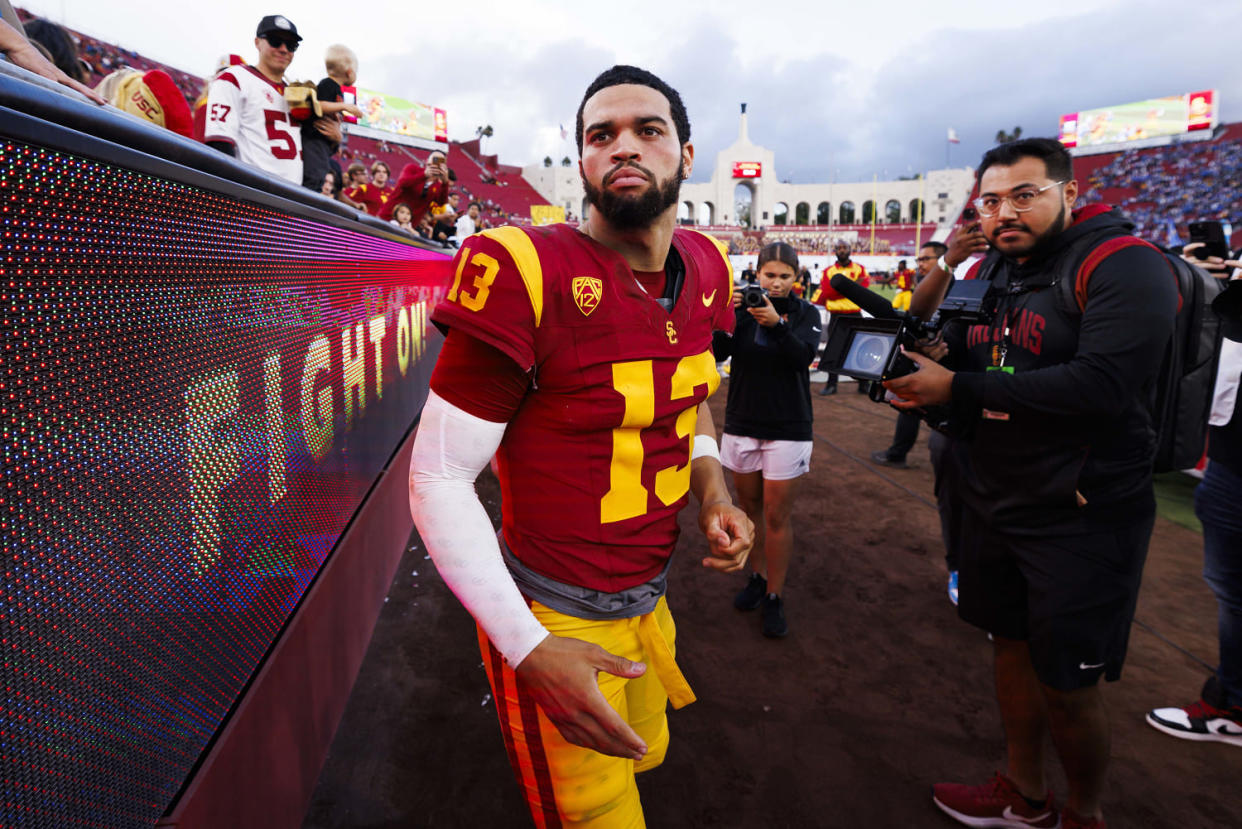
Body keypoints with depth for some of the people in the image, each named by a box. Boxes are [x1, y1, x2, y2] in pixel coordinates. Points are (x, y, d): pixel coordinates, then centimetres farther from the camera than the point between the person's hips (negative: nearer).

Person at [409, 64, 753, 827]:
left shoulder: (705, 268, -1)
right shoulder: (527, 273, -22)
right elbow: (440, 476, -19)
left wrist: (713, 487, -3)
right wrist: (528, 648, -24)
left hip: (650, 600, 7)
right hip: (554, 619, -6)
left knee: (646, 755, 28)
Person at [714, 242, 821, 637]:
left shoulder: (805, 312, -1)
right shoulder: (743, 308, 2)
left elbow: (804, 355, -19)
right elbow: (719, 352, -12)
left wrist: (777, 324, -35)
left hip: (787, 428, -2)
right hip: (742, 423, 3)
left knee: (777, 517, -1)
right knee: (749, 507, 14)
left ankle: (774, 597, 12)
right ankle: (757, 577, 32)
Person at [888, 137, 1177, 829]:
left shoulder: (1124, 264, -14)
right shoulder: (990, 271, 9)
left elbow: (1102, 385, -28)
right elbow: (954, 366, 12)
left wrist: (958, 388, -25)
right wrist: (915, 369, -11)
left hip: (1081, 517, -6)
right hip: (993, 504, 7)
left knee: (1067, 687, 4)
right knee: (1011, 644, 18)